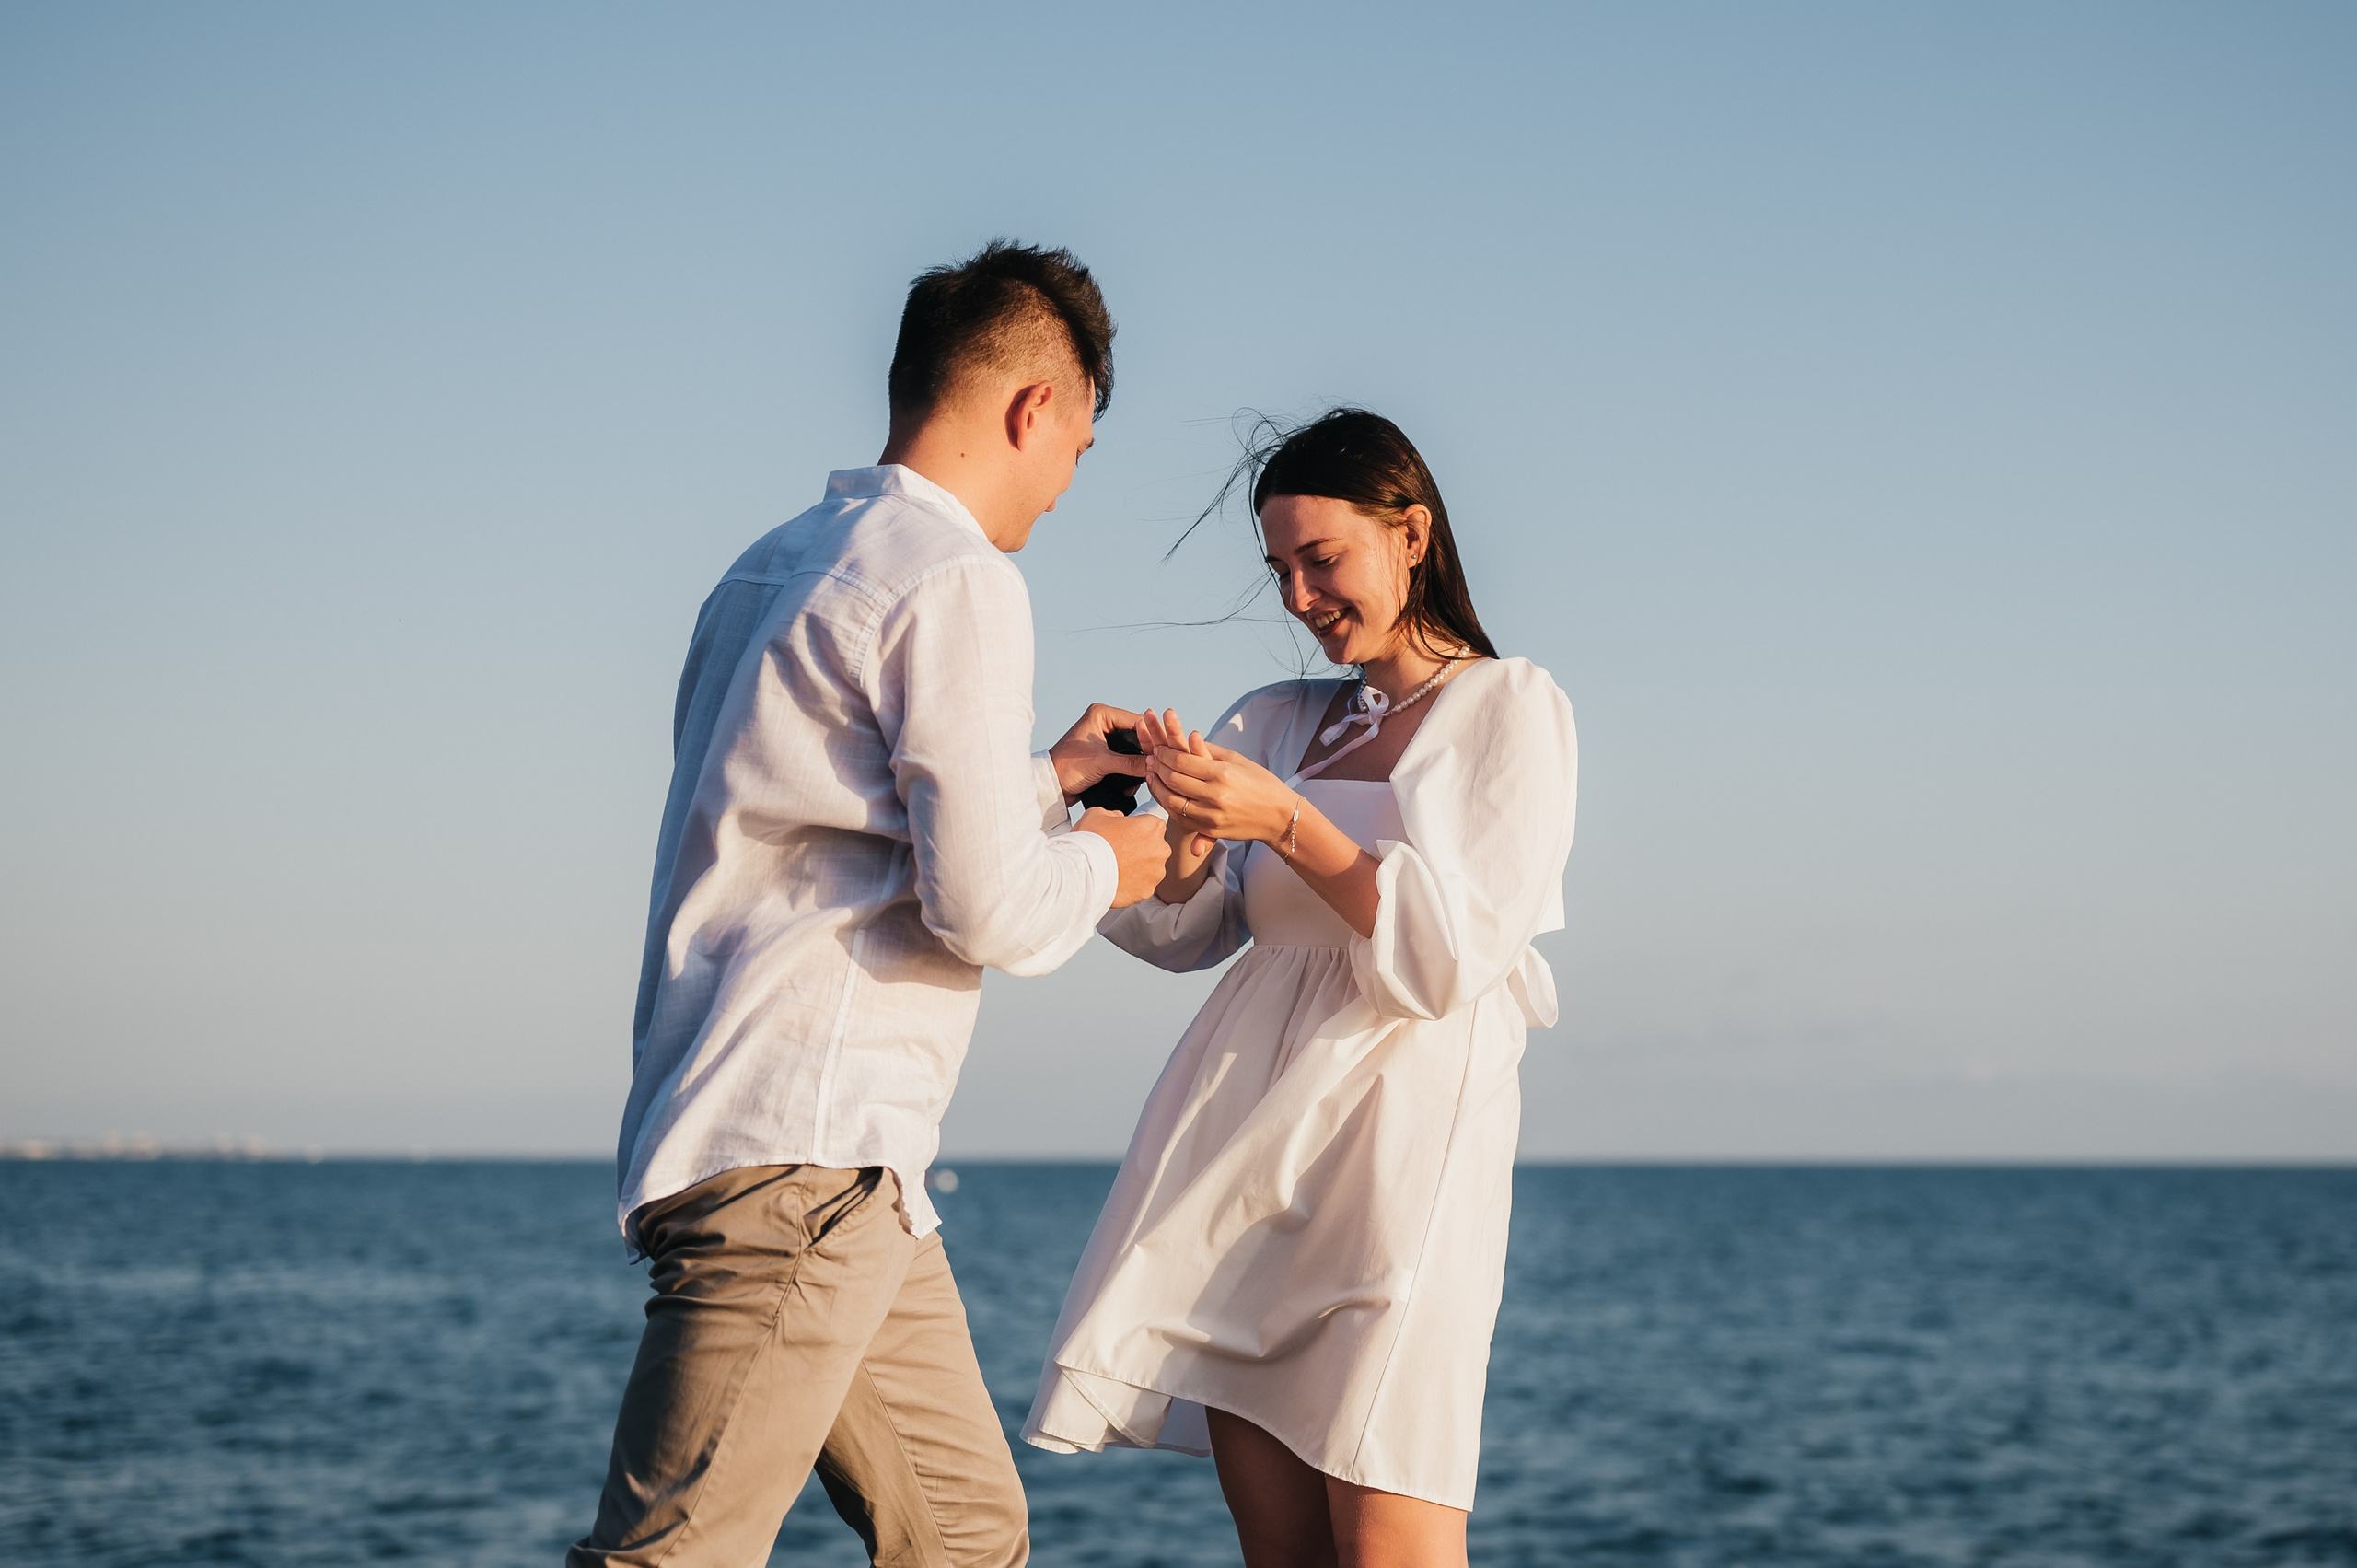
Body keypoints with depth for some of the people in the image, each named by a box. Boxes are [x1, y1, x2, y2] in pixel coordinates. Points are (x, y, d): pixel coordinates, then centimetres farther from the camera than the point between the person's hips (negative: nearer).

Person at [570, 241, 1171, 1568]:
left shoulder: (782, 565, 20)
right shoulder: (958, 580, -9)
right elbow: (986, 909, -14)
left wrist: (1041, 781, 37)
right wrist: (1100, 865, 7)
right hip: (803, 1154, -10)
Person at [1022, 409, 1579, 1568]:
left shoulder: (1511, 709, 3)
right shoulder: (1276, 721, 18)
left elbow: (1451, 954, -7)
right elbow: (1183, 933, 12)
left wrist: (1285, 822, -16)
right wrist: (1186, 835, -9)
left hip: (1404, 1127, -5)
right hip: (1240, 1127, 5)